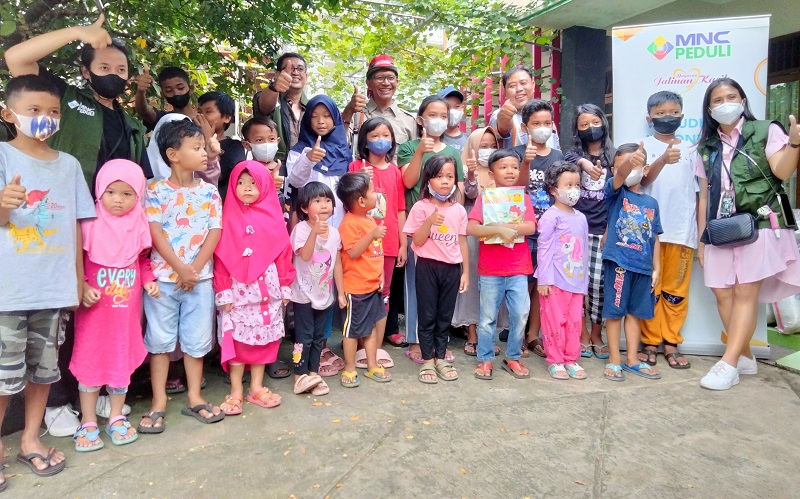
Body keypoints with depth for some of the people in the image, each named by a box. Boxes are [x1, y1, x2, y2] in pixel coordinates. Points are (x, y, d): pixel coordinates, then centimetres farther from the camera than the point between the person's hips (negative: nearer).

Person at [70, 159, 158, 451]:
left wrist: (149, 281, -4)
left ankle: (116, 418, 27)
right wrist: (82, 287, -18)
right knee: (90, 362, 7)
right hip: (95, 308, -3)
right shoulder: (90, 224, -10)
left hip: (128, 308, 3)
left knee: (123, 361, 12)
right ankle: (88, 423, 22)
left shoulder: (139, 225, 1)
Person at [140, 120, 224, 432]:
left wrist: (195, 269, -11)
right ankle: (158, 403, 18)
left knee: (197, 340, 9)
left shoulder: (209, 191, 5)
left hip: (201, 277, 2)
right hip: (163, 276, -2)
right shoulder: (156, 190, -3)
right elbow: (155, 233, -9)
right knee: (160, 340, 7)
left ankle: (194, 398, 22)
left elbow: (215, 231, -1)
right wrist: (180, 268, -16)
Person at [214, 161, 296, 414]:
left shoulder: (273, 218, 4)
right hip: (238, 290, -2)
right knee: (237, 339, 3)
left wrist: (285, 287, 4)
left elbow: (283, 254, 5)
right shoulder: (229, 219, -2)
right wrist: (224, 292, -9)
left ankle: (257, 388, 22)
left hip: (267, 289, 3)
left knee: (263, 338, 9)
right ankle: (236, 392, 14)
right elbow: (221, 258, -5)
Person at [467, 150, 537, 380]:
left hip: (518, 269, 2)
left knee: (520, 315, 5)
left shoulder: (523, 197, 6)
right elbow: (471, 228, -15)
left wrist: (503, 227, -17)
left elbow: (531, 227, -8)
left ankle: (513, 358, 23)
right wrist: (500, 230, -23)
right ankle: (485, 359, 21)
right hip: (490, 270, -2)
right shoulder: (485, 198, -1)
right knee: (488, 317, 7)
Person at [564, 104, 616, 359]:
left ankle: (596, 333, 17)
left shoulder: (613, 157, 11)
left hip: (603, 230, 1)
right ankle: (582, 334, 15)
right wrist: (584, 162, -38)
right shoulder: (574, 154, 7)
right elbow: (570, 160, -18)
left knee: (599, 281, -1)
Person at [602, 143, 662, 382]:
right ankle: (614, 360, 13)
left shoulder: (651, 203, 11)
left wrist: (656, 268, 8)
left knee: (635, 312, 13)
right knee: (615, 311, 2)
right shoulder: (615, 192, -2)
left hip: (643, 265, 5)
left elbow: (654, 238, 12)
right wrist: (629, 162, -47)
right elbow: (620, 176, -26)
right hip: (618, 262, -4)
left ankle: (632, 359, 25)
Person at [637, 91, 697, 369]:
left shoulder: (689, 149, 13)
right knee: (651, 288, 2)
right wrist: (663, 160, -33)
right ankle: (650, 342, 12)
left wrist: (701, 230, 12)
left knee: (676, 290, 7)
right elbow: (643, 180, -13)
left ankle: (671, 343, 17)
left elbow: (696, 192, 16)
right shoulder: (645, 146, 3)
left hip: (682, 230, 3)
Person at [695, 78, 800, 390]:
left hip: (759, 224, -5)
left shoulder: (766, 132, 3)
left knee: (745, 293, -9)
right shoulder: (707, 148, 15)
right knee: (722, 293, 1)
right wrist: (702, 239, 12)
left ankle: (728, 365, -10)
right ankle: (745, 358, 15)